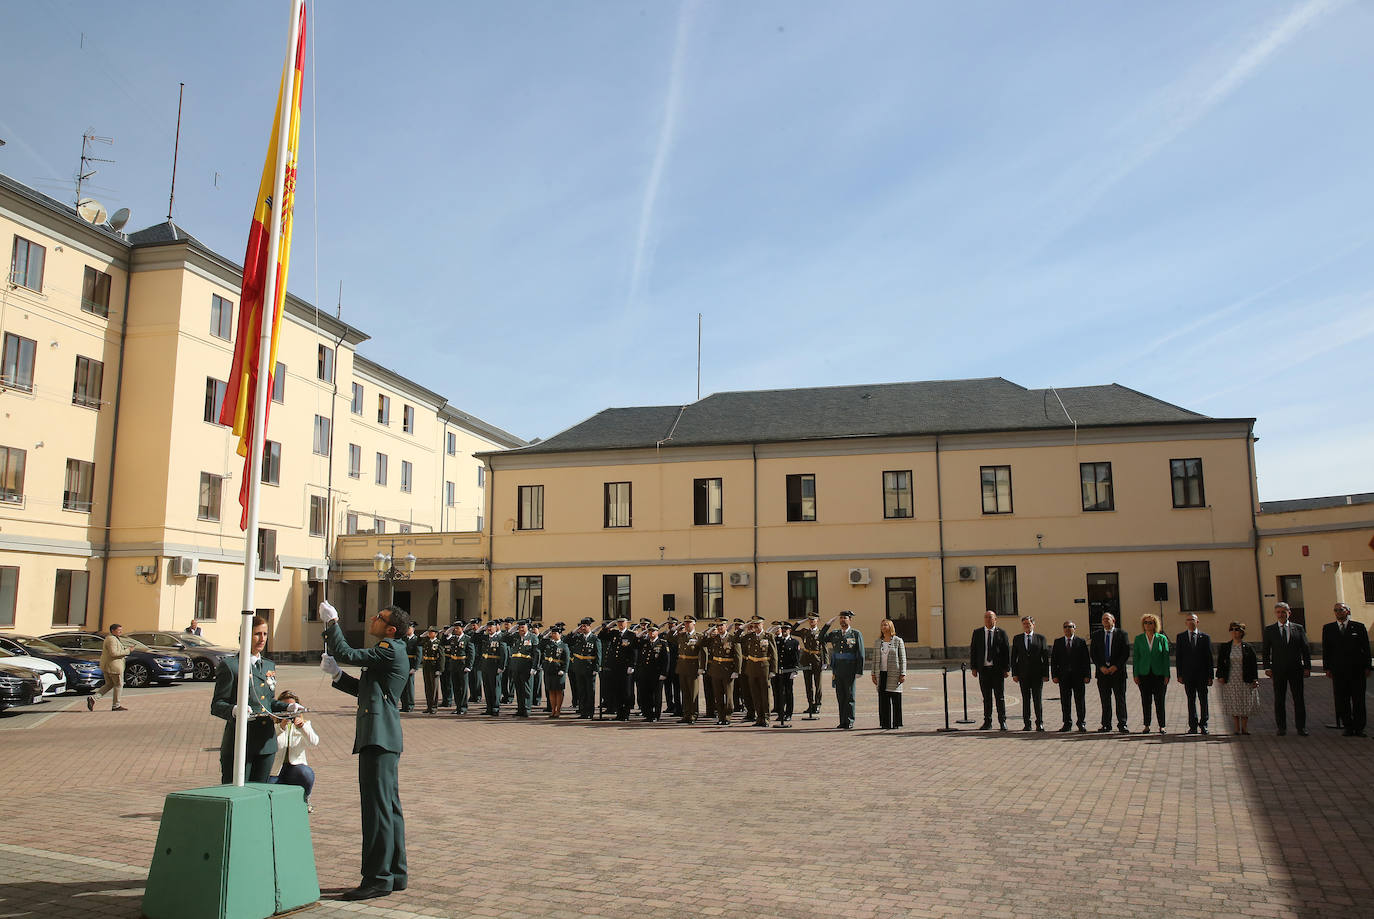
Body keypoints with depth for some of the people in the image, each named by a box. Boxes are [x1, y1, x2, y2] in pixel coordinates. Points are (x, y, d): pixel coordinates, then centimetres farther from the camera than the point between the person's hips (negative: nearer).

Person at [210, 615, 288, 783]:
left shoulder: (270, 666, 17)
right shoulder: (229, 665, -2)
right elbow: (216, 705, -5)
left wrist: (287, 708, 5)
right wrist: (234, 710, -25)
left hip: (266, 743, 6)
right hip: (239, 743, -6)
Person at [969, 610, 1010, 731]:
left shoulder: (1001, 633, 2)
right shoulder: (977, 633, 7)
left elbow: (1007, 651, 2)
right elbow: (973, 650, 7)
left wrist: (1006, 668, -5)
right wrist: (973, 667, 0)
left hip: (998, 669, -1)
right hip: (983, 669, 2)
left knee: (1000, 697, 3)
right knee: (986, 698, 7)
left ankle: (1002, 722, 11)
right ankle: (987, 722, 13)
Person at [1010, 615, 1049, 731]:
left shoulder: (1040, 638, 6)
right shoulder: (1017, 639, 9)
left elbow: (1045, 656, 4)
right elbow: (1014, 657, 8)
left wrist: (1045, 674, -3)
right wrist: (1014, 674, 0)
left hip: (1037, 673, -1)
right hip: (1023, 674, 1)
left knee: (1038, 699, -2)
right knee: (1025, 699, 4)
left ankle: (1039, 723, 5)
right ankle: (1027, 724, 9)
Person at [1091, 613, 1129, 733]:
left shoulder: (1122, 634, 3)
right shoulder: (1096, 635, 10)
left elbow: (1126, 652, -3)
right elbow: (1094, 654, 7)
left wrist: (1116, 666, -11)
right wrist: (1101, 667, -7)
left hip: (1118, 671, -2)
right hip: (1102, 672, 2)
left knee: (1120, 698, -2)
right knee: (1105, 700, 5)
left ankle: (1122, 724, 3)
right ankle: (1106, 724, 10)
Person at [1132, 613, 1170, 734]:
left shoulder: (1162, 638, 3)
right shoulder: (1138, 639, 6)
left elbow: (1166, 657, 2)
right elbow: (1135, 657, 7)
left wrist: (1166, 675, -4)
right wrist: (1135, 674, 1)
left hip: (1159, 674, -1)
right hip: (1144, 674, 1)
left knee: (1159, 701, 0)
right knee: (1145, 701, 4)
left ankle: (1161, 726, 10)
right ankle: (1146, 725, 11)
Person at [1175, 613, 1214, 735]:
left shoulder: (1204, 637, 5)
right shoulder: (1180, 637, 6)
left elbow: (1209, 657, 3)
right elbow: (1178, 657, 5)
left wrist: (1210, 676, -2)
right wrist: (1179, 674, -2)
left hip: (1202, 674, 0)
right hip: (1188, 675, 0)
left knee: (1203, 700, 3)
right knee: (1191, 701, 5)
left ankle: (1203, 725, 12)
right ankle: (1193, 726, 9)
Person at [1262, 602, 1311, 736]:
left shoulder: (1298, 628, 8)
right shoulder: (1269, 629, 6)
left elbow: (1306, 648, 7)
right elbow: (1266, 650, 5)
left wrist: (1307, 667, -1)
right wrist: (1267, 667, -4)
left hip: (1296, 669, 0)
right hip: (1278, 670, 0)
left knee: (1299, 699, 2)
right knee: (1279, 700, 3)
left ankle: (1301, 727, 9)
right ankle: (1282, 727, 10)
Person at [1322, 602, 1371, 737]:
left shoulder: (1359, 627, 7)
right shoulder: (1328, 628, 9)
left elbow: (1366, 648, 6)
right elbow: (1325, 650, 8)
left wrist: (1367, 667, 0)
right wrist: (1327, 668, 2)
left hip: (1357, 669, -1)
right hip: (1338, 670, 1)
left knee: (1358, 699, 1)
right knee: (1342, 700, 1)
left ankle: (1359, 728, 6)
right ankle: (1348, 727, 8)